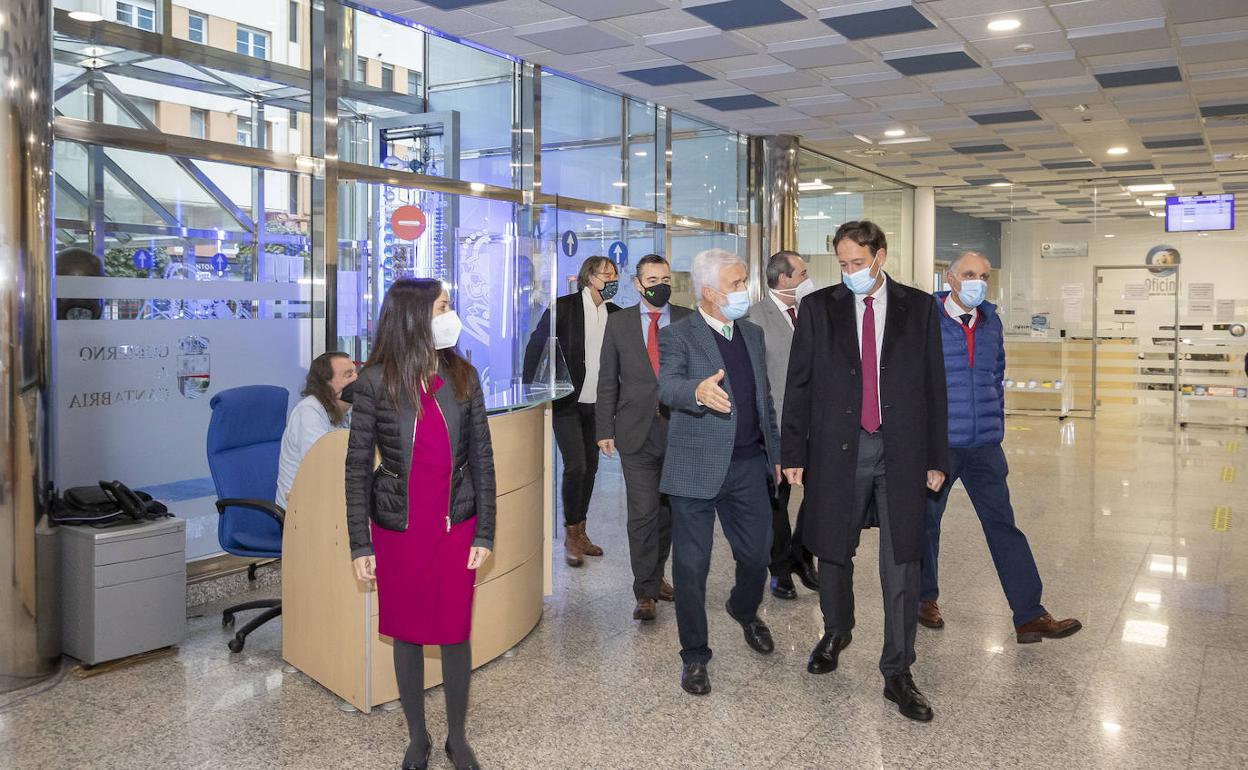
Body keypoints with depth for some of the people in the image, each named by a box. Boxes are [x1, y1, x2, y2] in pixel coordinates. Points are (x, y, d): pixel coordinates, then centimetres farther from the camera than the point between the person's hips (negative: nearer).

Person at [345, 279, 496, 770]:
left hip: (455, 526, 1)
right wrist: (359, 543, -5)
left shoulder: (463, 377, -3)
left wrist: (484, 533, -1)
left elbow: (482, 459, 0)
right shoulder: (376, 382, -9)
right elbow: (358, 466, -4)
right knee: (407, 636, 12)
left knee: (455, 635, 9)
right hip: (398, 529, -1)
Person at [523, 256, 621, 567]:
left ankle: (580, 531, 24)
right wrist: (530, 389, -4)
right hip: (567, 401, -5)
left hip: (597, 402, 5)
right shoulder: (564, 306, -7)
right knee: (575, 466, -9)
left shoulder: (615, 314, 6)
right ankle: (571, 535, 7)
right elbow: (535, 345, -2)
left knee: (590, 466, 10)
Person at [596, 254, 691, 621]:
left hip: (680, 430, 1)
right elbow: (608, 380, 6)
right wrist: (605, 429, 2)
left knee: (667, 510, 12)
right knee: (643, 514, -4)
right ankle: (645, 592, 3)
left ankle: (655, 576, 29)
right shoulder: (619, 322, 5)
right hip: (637, 433, -1)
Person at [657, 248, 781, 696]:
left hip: (749, 466, 5)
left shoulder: (752, 334, 13)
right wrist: (698, 391, -47)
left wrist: (775, 453, 17)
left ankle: (745, 612, 45)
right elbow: (667, 385, -25)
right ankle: (694, 655, 20)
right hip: (697, 469, -5)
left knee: (757, 554, 13)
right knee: (691, 564, 3)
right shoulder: (678, 336, -7)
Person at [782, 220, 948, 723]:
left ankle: (898, 675, 13)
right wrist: (794, 453, -2)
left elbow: (933, 385, 5)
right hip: (837, 449, 1)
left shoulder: (919, 307, 4)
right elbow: (799, 385, 2)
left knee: (901, 564, 2)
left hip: (901, 451, 0)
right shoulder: (818, 307, 3)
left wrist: (937, 457, 2)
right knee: (833, 551, 14)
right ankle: (836, 632, 41)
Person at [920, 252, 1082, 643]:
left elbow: (996, 379, 16)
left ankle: (1029, 616, 5)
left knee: (1003, 524, 2)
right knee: (926, 522, 10)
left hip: (984, 446, 4)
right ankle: (925, 598, 29)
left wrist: (997, 431, 14)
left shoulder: (991, 322, 9)